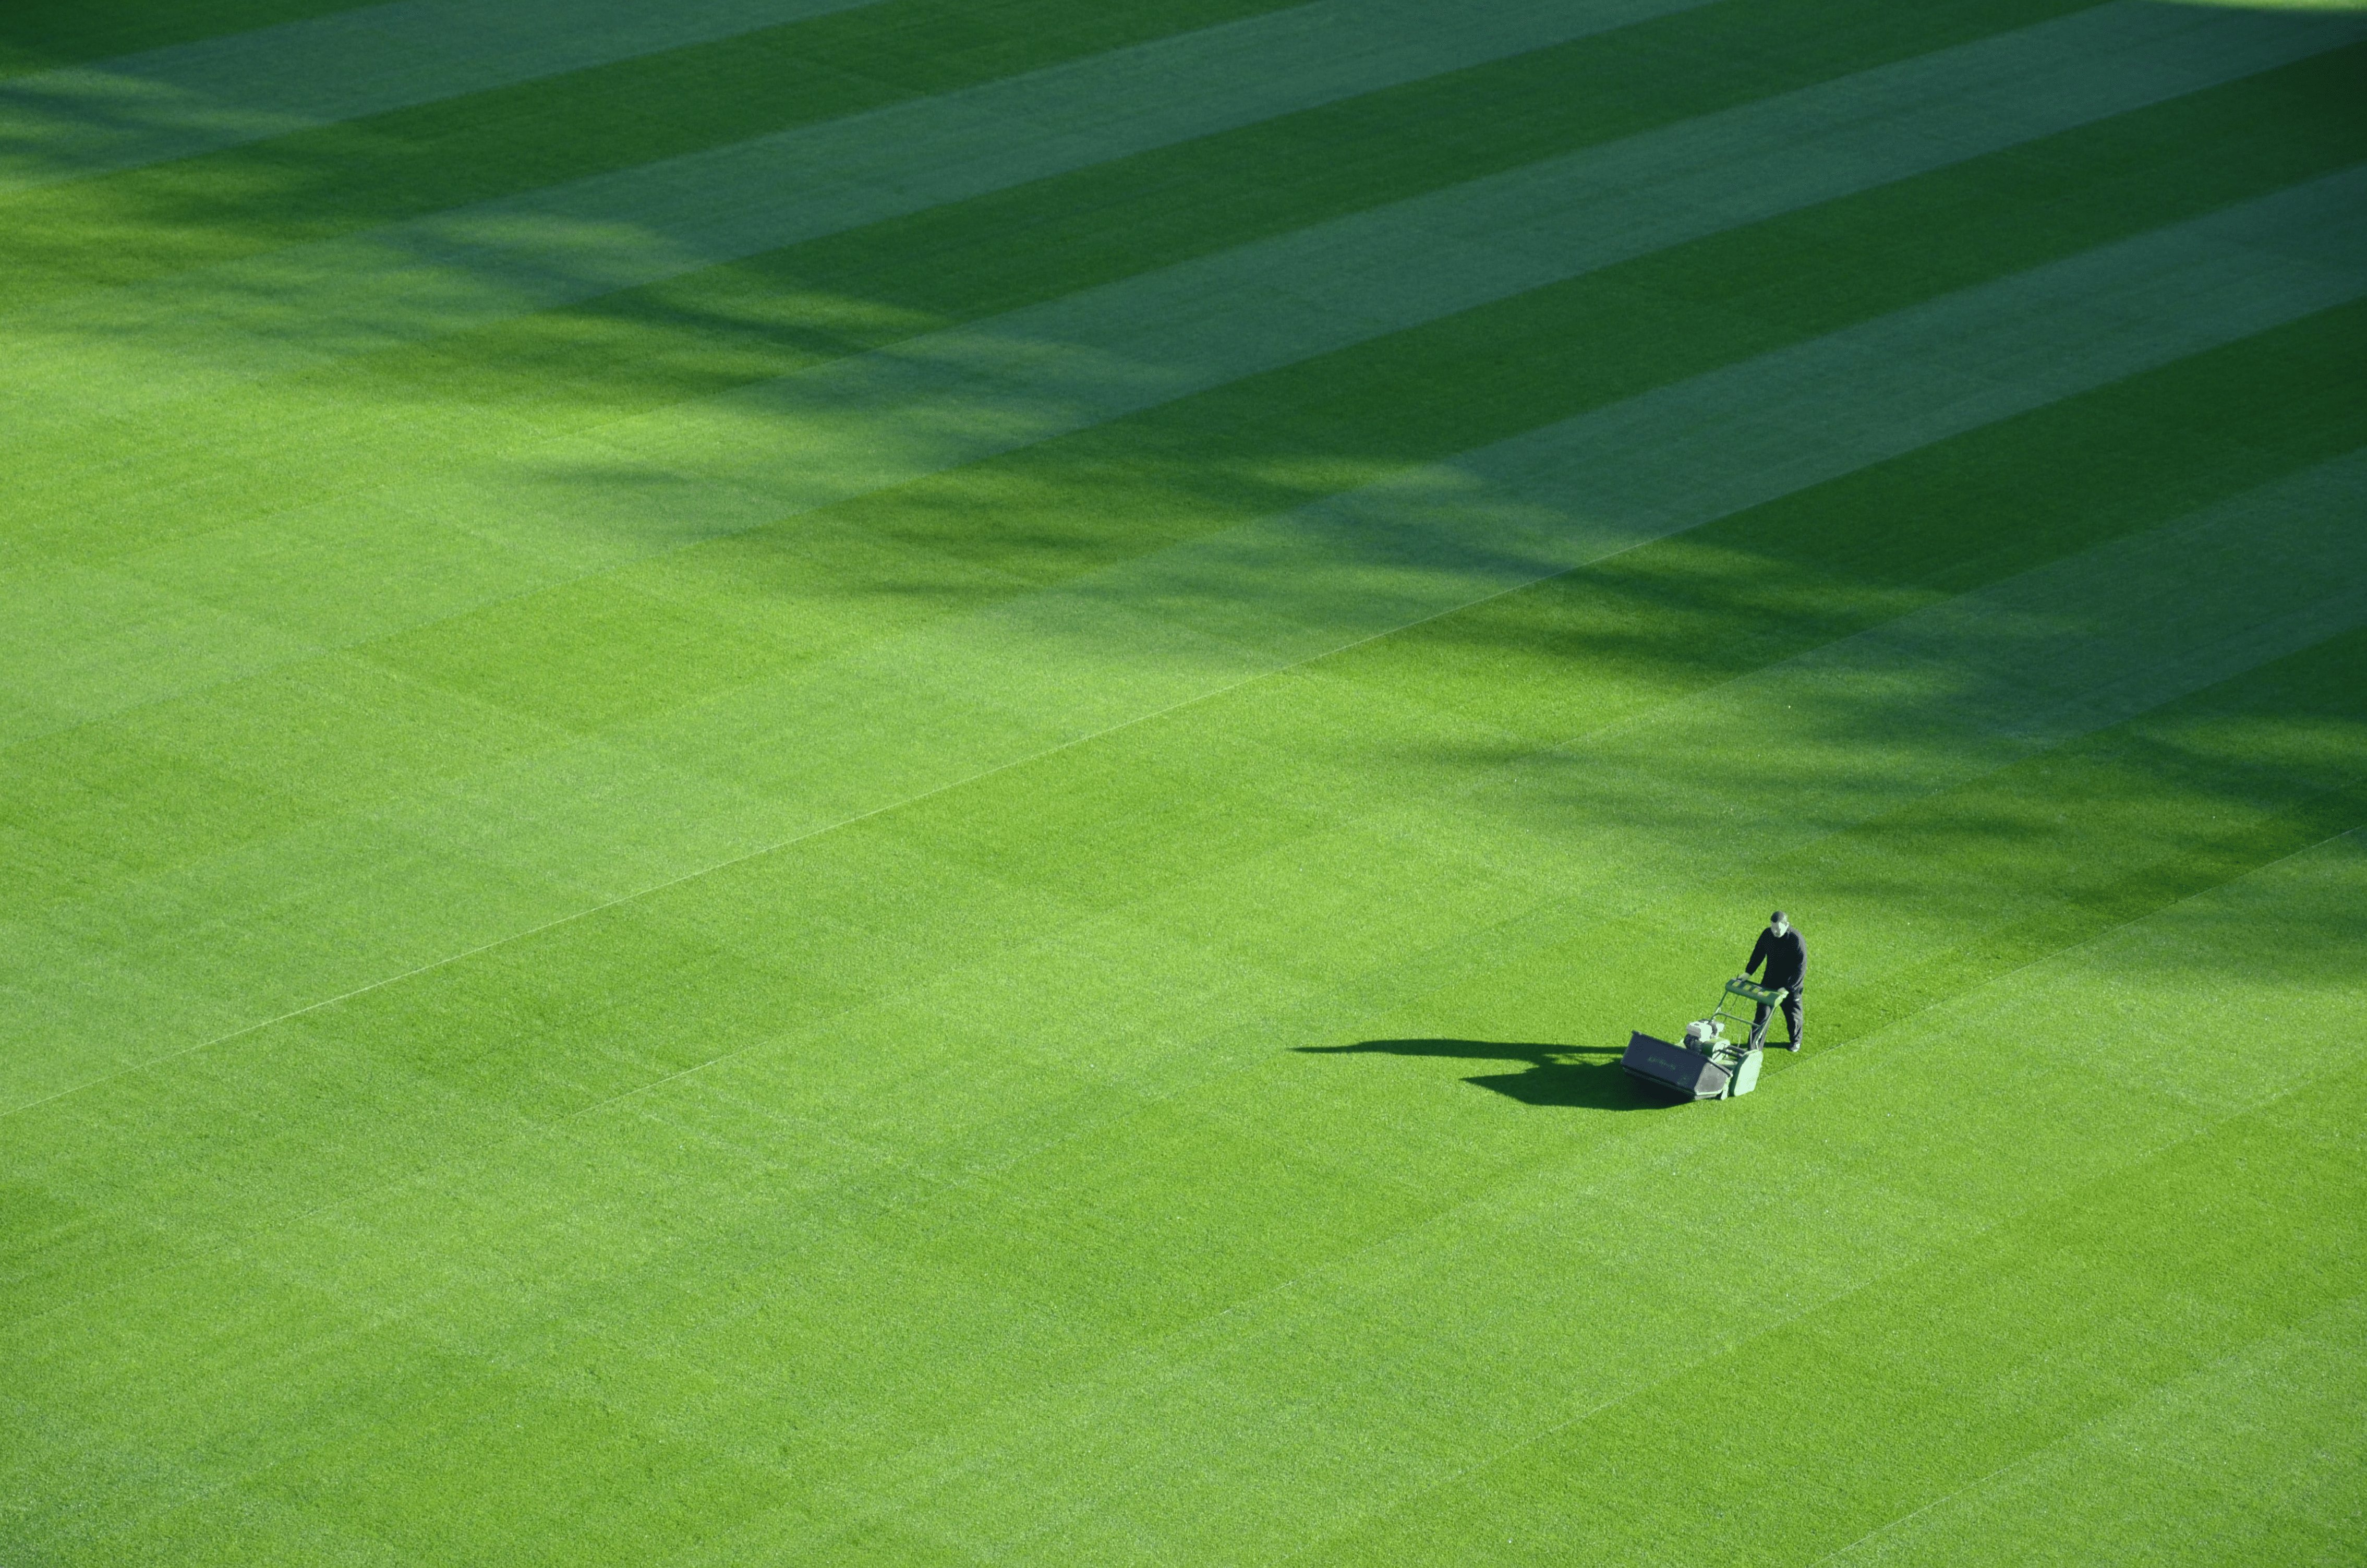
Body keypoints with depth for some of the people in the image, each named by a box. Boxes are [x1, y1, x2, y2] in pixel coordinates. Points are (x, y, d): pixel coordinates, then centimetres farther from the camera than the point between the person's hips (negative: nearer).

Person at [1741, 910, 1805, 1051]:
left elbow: (1800, 968, -24)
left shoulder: (1796, 940, -26)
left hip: (1791, 986, -4)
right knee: (1762, 1013, 1)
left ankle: (1795, 1042, 43)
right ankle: (1754, 1048, 6)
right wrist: (1748, 972, 3)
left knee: (1792, 1015, 17)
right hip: (1770, 981, 4)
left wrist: (1787, 988, -27)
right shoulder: (1767, 935, -10)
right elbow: (1758, 953, 8)